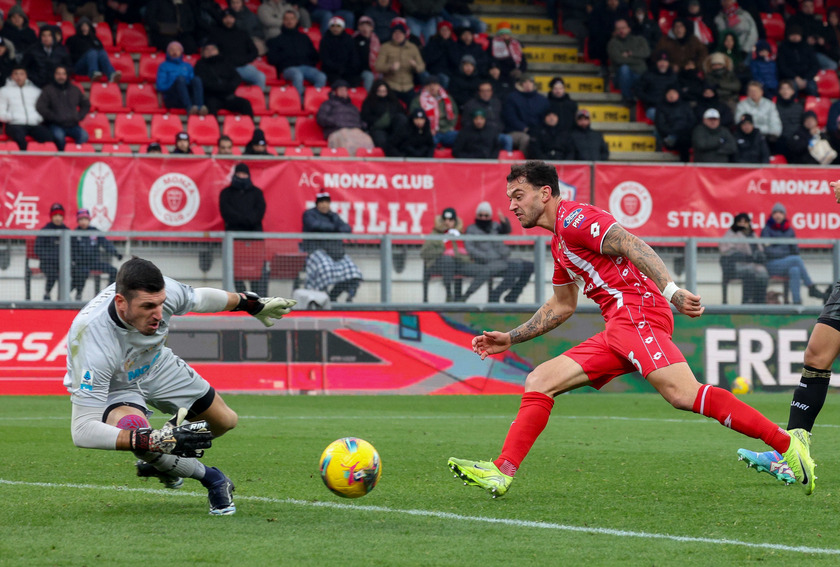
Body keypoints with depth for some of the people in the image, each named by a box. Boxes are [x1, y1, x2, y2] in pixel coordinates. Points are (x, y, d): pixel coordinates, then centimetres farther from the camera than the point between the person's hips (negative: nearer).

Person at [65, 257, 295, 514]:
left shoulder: (163, 292, -31)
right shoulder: (92, 341, -45)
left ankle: (163, 461, 41)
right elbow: (82, 430, -45)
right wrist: (152, 441, -53)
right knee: (132, 426, -38)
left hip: (157, 366, 6)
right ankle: (211, 479, -11)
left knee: (224, 421, 13)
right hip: (113, 387, -6)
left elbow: (199, 298, -3)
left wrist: (251, 304, 14)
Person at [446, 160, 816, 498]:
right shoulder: (559, 244, 28)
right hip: (618, 330, 10)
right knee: (538, 382, 4)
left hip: (637, 310, -10)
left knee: (683, 394, -27)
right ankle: (502, 473, -4)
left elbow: (631, 245, -16)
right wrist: (510, 339, 38)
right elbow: (561, 306, 39)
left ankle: (786, 442, -29)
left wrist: (671, 291, -28)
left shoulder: (574, 218, -3)